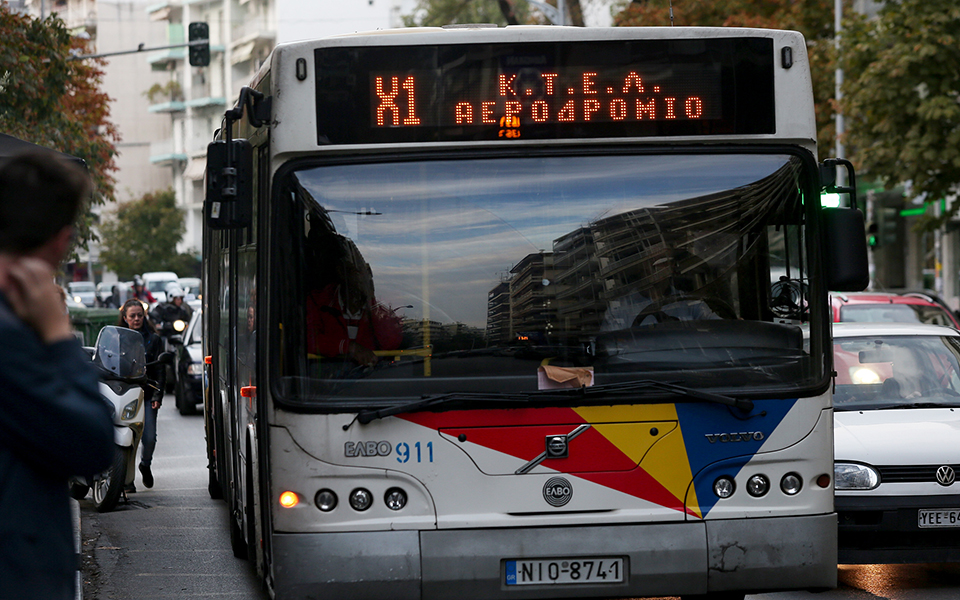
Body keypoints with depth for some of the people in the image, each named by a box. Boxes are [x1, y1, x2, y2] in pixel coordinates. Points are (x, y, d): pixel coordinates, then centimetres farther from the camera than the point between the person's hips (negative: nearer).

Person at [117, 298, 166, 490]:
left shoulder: (153, 340, 10)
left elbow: (160, 370, 7)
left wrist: (157, 395, -4)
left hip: (147, 395, 0)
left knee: (149, 438, -9)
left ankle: (145, 465, 23)